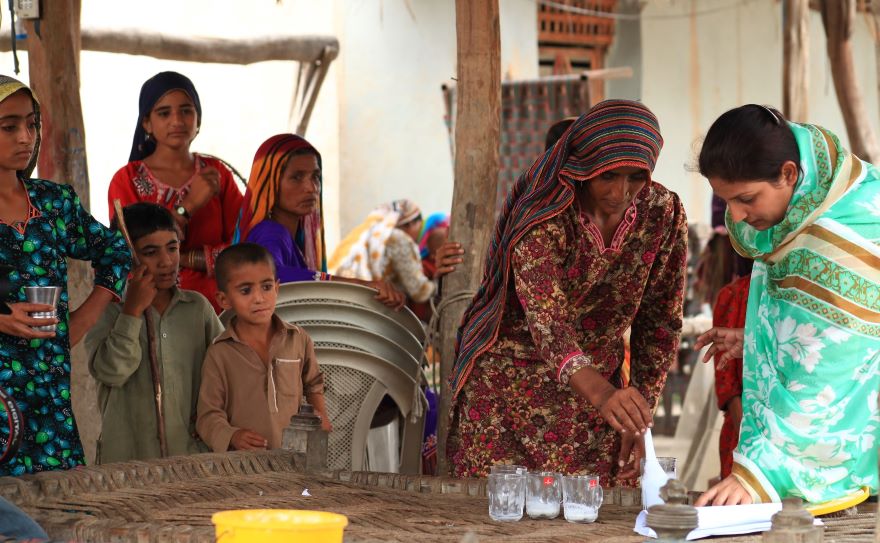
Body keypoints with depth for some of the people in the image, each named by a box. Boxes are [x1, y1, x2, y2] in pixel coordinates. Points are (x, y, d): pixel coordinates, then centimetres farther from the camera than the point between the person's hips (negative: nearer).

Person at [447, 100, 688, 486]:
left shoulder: (663, 215, -8)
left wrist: (638, 420, -4)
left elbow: (660, 323, 2)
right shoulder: (541, 215, -23)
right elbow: (545, 318, -36)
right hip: (510, 390, -4)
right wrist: (603, 395, -52)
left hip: (594, 394, 4)